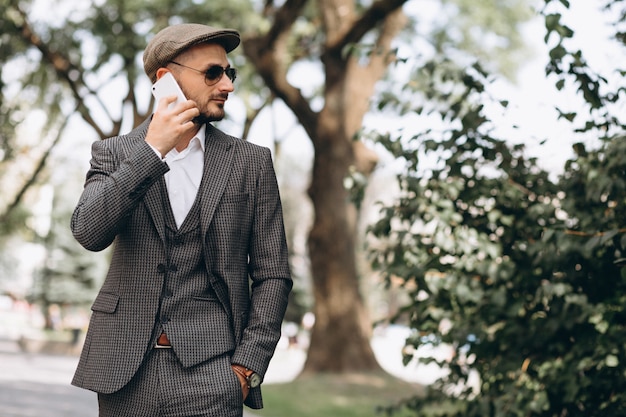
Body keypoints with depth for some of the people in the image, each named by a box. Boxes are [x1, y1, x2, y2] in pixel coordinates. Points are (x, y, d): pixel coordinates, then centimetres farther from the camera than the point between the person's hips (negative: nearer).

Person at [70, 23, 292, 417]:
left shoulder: (251, 162, 6)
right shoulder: (114, 153, 7)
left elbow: (272, 275, 5)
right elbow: (89, 232, -11)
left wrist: (247, 367, -5)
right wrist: (152, 150, -14)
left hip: (209, 370, -1)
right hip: (126, 372, 1)